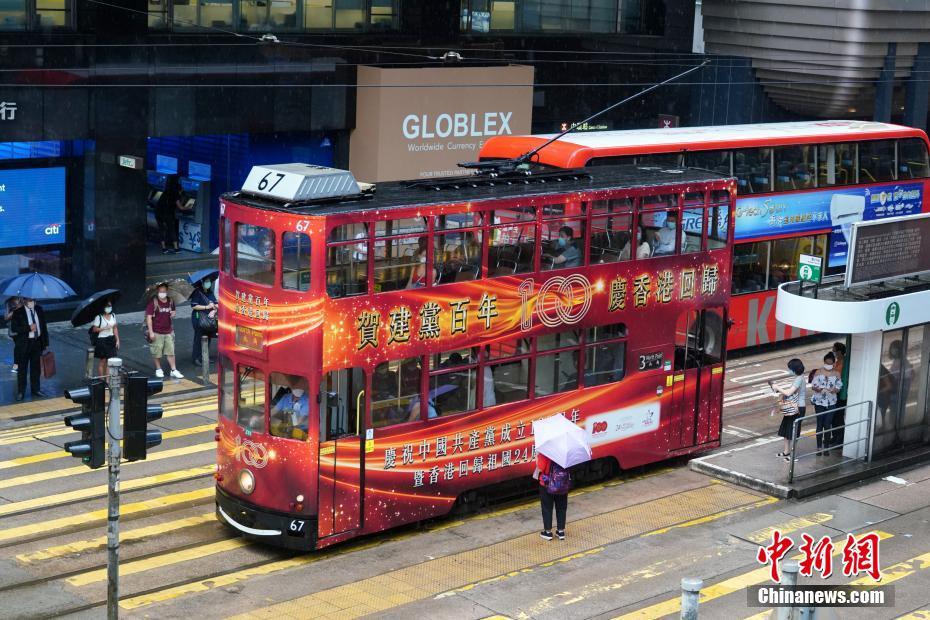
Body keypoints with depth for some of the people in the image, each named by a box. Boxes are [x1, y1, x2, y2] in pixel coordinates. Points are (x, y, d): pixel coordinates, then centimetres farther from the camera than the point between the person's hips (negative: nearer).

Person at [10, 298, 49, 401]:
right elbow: (13, 328, -15)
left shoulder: (39, 310, 4)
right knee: (22, 369, 2)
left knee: (36, 367, 12)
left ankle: (36, 390, 22)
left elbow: (44, 326, 9)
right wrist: (29, 328, -25)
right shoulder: (18, 313, -9)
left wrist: (46, 343, 7)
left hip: (37, 342, 4)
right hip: (24, 343, -4)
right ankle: (21, 392, 10)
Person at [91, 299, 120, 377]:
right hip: (102, 340, -5)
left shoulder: (113, 316, 7)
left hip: (111, 340, 5)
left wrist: (117, 340, 7)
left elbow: (115, 328, 10)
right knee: (102, 361, -1)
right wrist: (104, 328, -20)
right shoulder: (99, 317, -10)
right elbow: (94, 329, -11)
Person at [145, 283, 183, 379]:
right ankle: (158, 370, 20)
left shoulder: (170, 302, 8)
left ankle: (174, 370, 8)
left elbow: (173, 311, 28)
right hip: (157, 332, -4)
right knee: (157, 353, 4)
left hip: (168, 332, 4)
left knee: (171, 352, 4)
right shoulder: (153, 302, -10)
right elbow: (149, 317, -12)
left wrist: (174, 313, 1)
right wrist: (151, 332, -16)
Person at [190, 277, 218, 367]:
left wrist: (214, 311, -13)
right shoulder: (197, 293, -7)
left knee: (208, 338, 8)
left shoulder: (210, 293, 13)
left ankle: (204, 357, 20)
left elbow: (216, 304, 8)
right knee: (199, 338, -4)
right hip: (198, 318, -6)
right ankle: (196, 358, 3)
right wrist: (207, 307, -15)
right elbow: (193, 306, -15)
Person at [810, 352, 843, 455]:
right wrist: (817, 388, -24)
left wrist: (835, 390, -22)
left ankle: (826, 447, 15)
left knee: (828, 425, 2)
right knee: (820, 425, 3)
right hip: (819, 402, 0)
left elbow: (838, 388, 0)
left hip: (831, 403, 0)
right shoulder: (818, 372, -3)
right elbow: (813, 385, -2)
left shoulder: (836, 374, 0)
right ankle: (819, 447, 12)